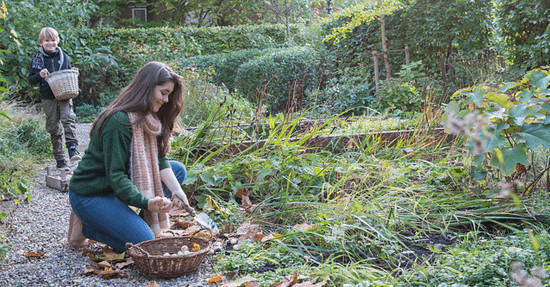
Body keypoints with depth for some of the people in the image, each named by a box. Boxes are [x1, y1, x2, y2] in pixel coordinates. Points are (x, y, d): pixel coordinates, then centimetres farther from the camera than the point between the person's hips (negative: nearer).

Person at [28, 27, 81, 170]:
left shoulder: (63, 56, 10)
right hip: (48, 98, 0)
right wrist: (40, 75, -15)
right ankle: (59, 159, 9)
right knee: (54, 128, 2)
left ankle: (73, 148, -24)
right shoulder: (38, 58, 5)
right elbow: (30, 80, 6)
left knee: (68, 118, -26)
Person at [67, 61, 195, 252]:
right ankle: (85, 226, 0)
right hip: (90, 195, -9)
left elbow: (159, 159, -2)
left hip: (119, 187, 9)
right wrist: (145, 202, -38)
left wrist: (176, 190, -17)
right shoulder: (118, 121, -25)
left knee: (177, 170, 0)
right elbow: (115, 175, -27)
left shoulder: (148, 119, 3)